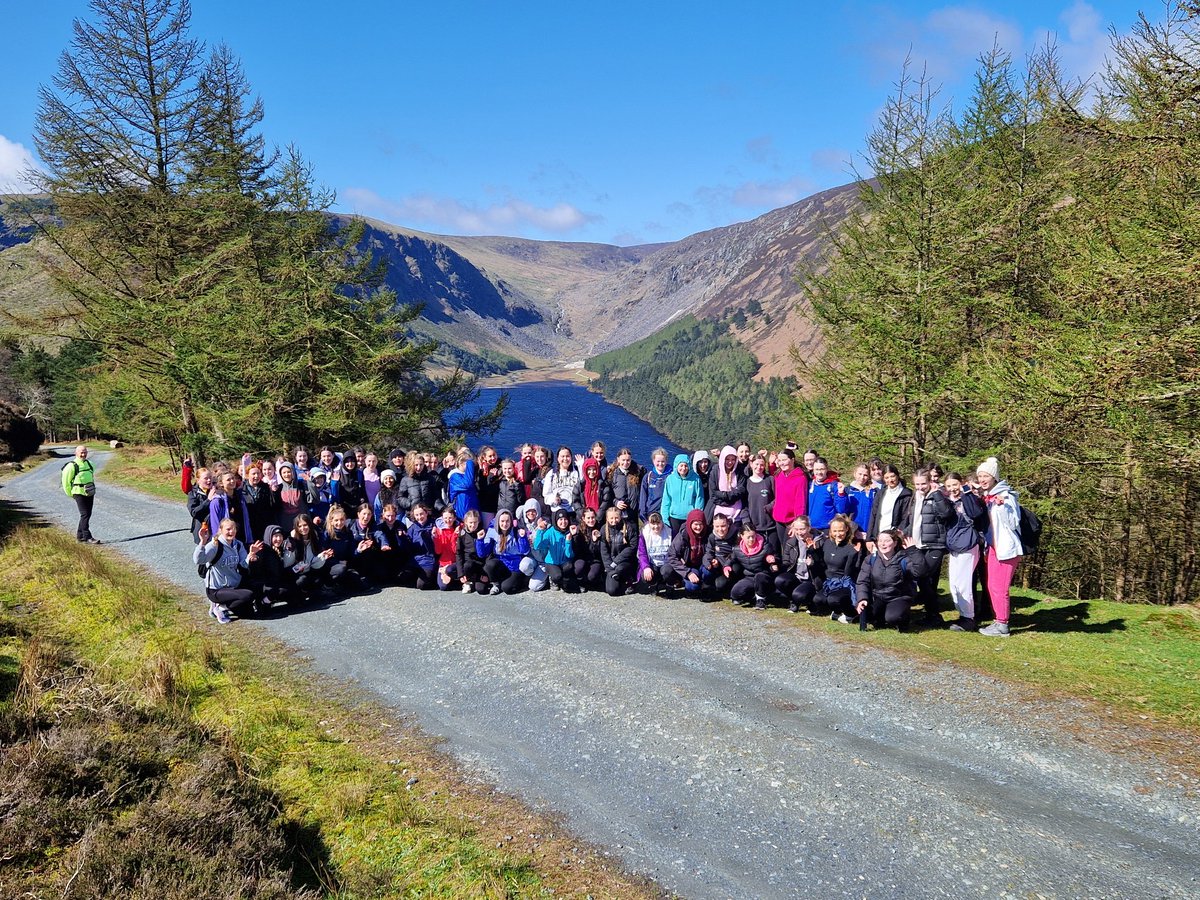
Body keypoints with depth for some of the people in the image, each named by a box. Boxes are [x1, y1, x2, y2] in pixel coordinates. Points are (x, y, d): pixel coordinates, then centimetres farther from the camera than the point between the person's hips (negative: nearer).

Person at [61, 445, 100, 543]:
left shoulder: (89, 464, 13)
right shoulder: (72, 466, -9)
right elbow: (66, 481, -4)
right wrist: (71, 494, -1)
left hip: (90, 494, 7)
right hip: (79, 494, -7)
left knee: (87, 515, 9)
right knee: (85, 514, -12)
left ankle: (79, 535, 20)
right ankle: (87, 537, -13)